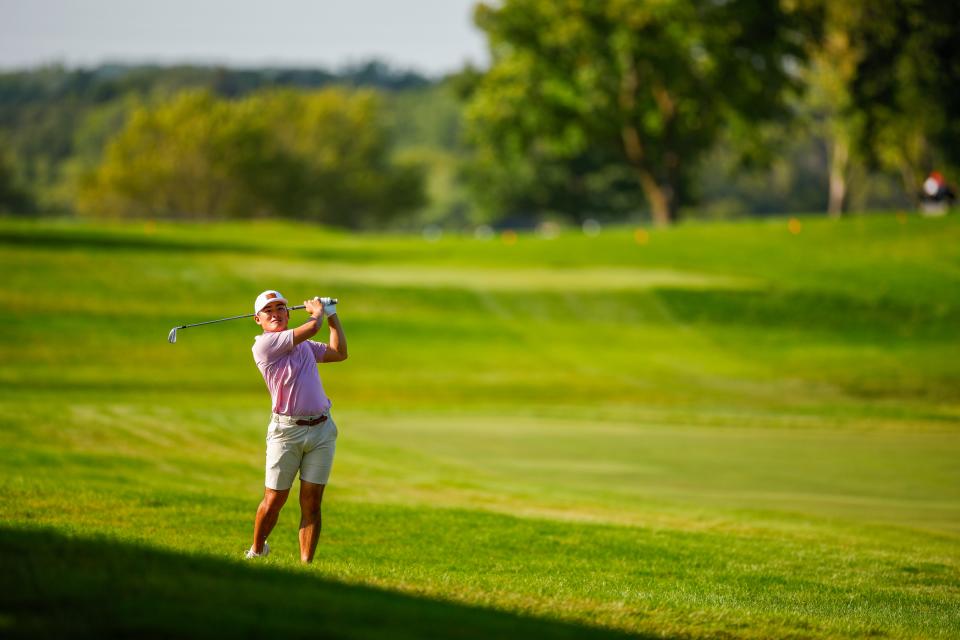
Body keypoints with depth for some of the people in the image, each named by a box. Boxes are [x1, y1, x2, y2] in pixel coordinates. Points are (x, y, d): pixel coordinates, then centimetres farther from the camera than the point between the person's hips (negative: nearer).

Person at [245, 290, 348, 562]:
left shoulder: (302, 344, 19)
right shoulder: (264, 344, -7)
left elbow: (339, 353, 30)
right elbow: (312, 327, -12)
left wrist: (332, 315, 27)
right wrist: (317, 310, 9)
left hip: (322, 429, 5)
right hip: (287, 430, -5)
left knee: (311, 504, 0)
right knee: (273, 501, 1)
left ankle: (306, 564, 0)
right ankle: (256, 551, 24)